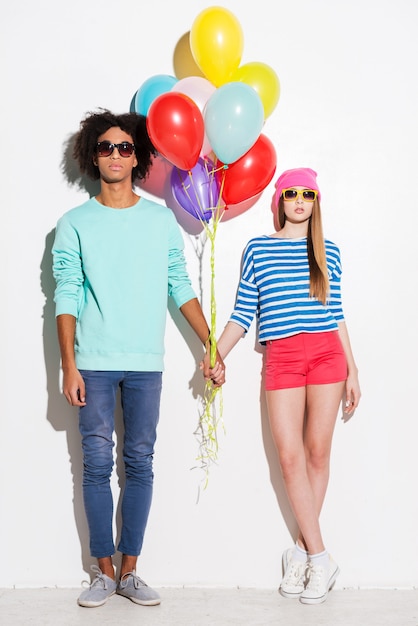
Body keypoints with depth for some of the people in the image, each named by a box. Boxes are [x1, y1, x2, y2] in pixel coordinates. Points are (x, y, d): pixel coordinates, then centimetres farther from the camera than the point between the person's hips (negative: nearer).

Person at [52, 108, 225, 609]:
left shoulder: (162, 220, 8)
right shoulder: (75, 223, 4)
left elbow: (181, 286, 11)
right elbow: (66, 298, 0)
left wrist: (212, 346, 9)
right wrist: (68, 366, -7)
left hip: (146, 363, 1)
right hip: (94, 362, -1)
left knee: (140, 464, 4)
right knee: (97, 463, 2)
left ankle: (129, 571, 14)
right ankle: (104, 572, 12)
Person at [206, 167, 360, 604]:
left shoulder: (328, 252, 12)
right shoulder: (257, 249, 9)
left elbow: (337, 315, 13)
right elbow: (243, 313, 8)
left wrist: (352, 371, 11)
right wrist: (216, 355, -1)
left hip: (327, 353, 1)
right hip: (281, 357, -1)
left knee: (317, 452, 1)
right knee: (290, 456, -5)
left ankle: (302, 550, 14)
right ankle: (320, 559, 5)